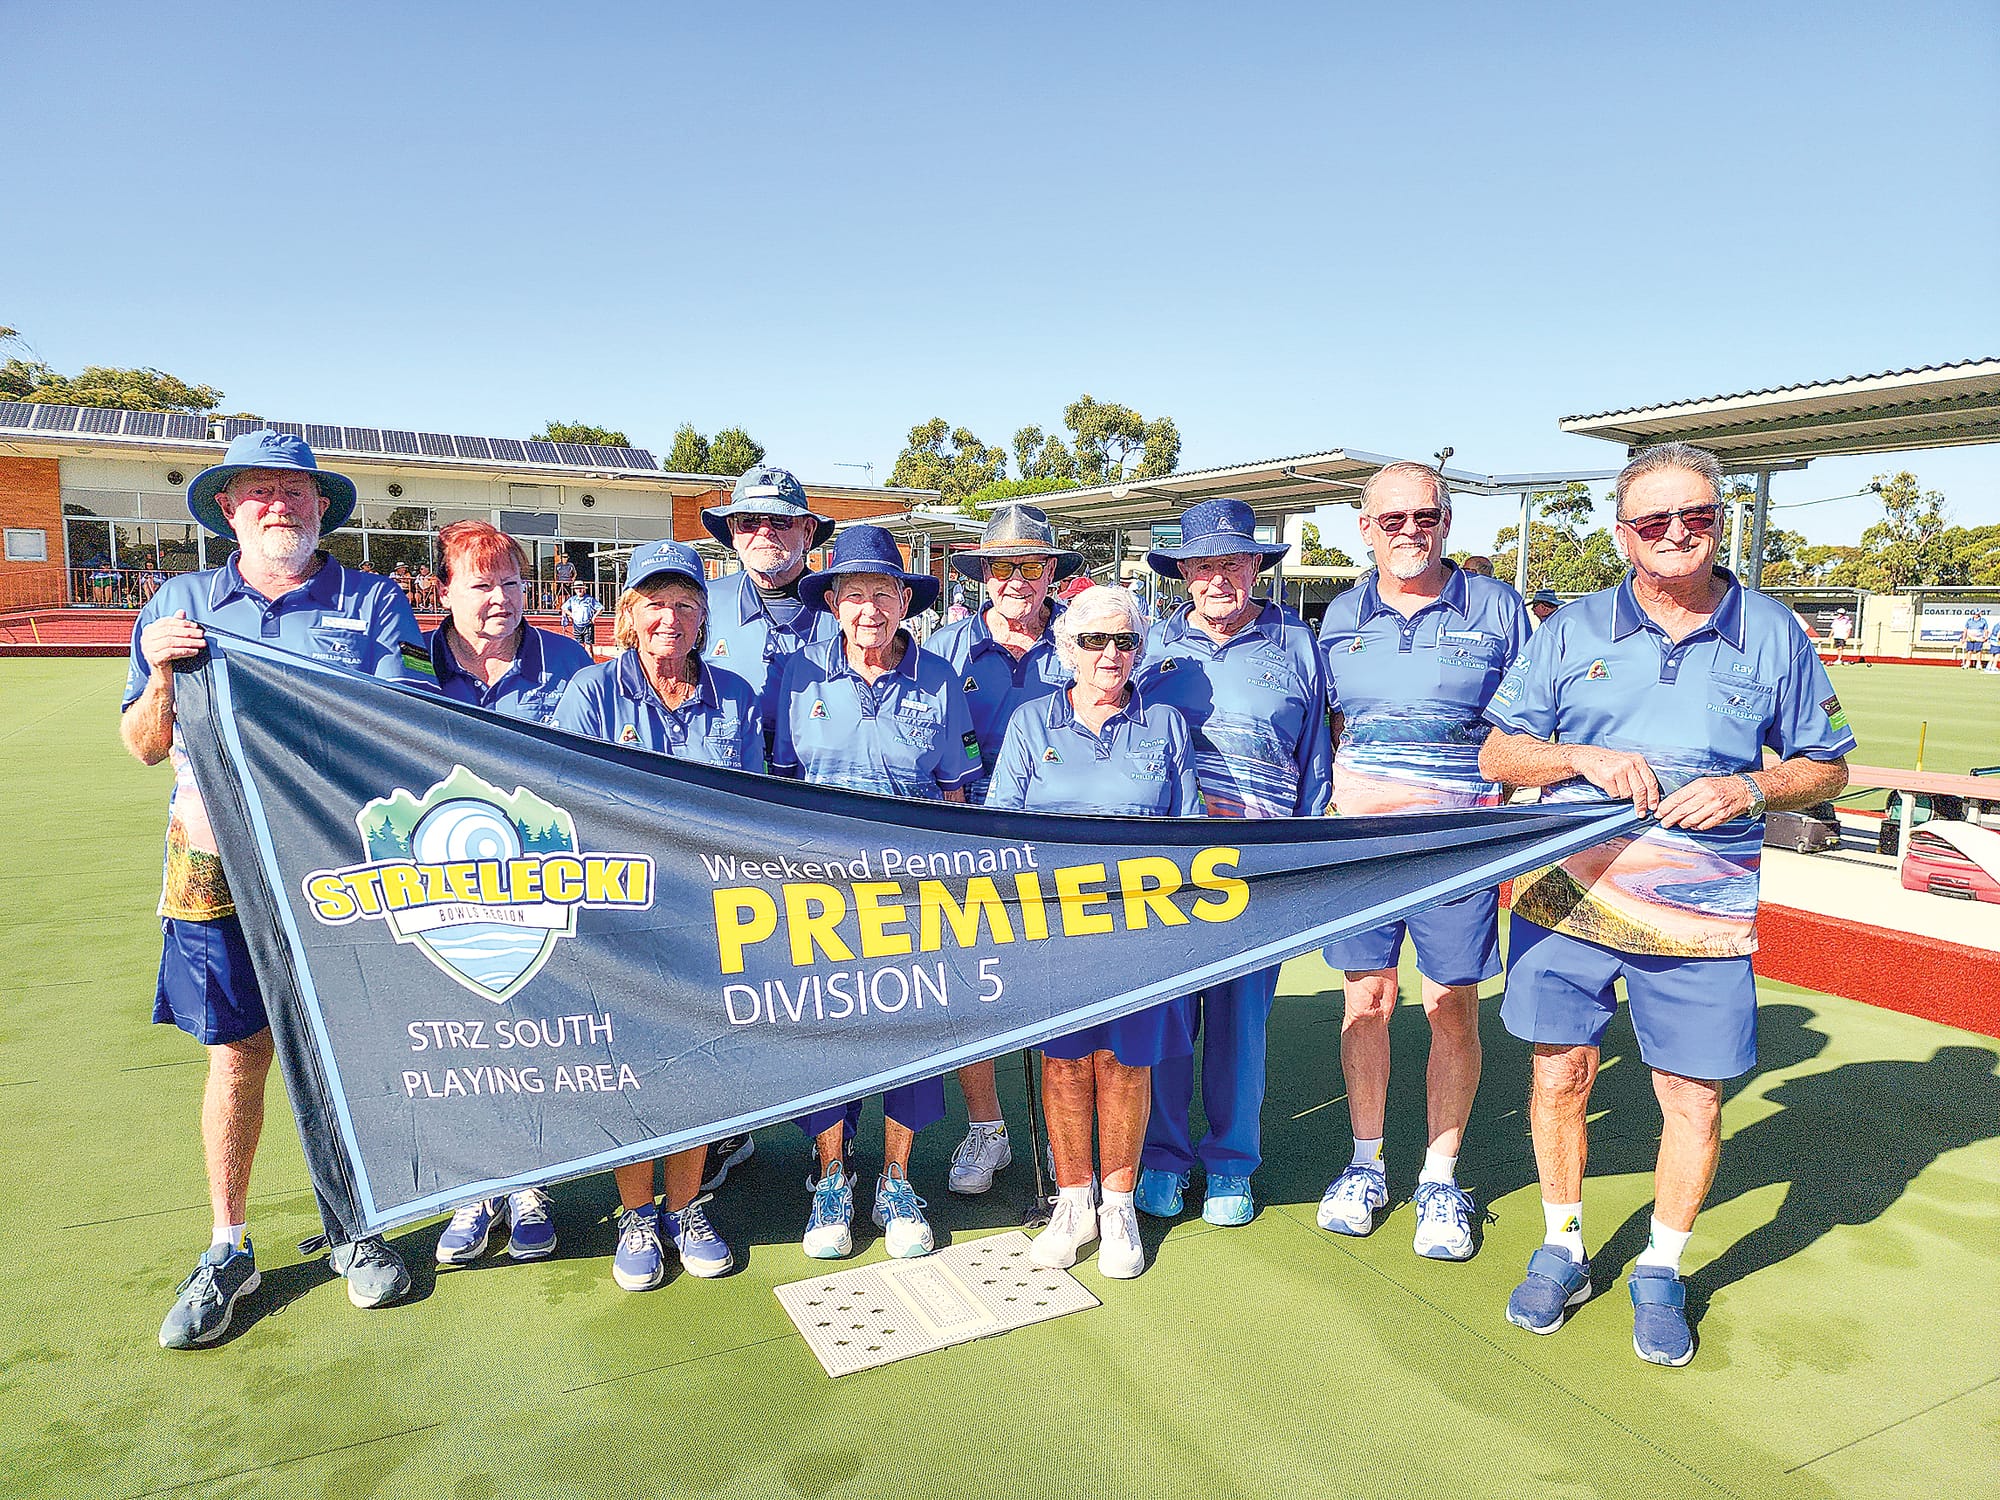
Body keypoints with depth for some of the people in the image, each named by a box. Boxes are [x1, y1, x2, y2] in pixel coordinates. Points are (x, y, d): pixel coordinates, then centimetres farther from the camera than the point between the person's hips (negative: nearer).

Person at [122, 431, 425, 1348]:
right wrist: (163, 673, -9)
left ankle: (353, 1229, 24)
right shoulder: (177, 605, 11)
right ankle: (228, 1250, 23)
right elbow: (144, 747, 10)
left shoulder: (375, 604, 6)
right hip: (221, 865, 1)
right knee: (238, 1053, 7)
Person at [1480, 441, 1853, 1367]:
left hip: (1701, 912, 0)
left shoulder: (1772, 635, 5)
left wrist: (1750, 788, -9)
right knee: (1561, 1072, 7)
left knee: (1694, 1098, 4)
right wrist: (1584, 756, -13)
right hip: (1567, 895, 1)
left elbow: (1827, 764, 11)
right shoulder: (1572, 632, 4)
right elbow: (1497, 753, 5)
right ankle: (1561, 1252, 29)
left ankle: (1661, 1274, 28)